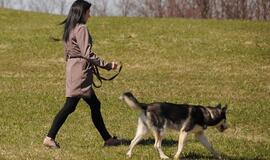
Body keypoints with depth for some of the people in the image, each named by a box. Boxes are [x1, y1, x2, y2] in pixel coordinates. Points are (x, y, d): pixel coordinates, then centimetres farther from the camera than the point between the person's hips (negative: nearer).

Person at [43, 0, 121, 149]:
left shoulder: (69, 29, 15)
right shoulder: (81, 29, -14)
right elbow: (87, 54, -20)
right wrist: (107, 65, -16)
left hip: (72, 68, 10)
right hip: (80, 71, -10)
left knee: (94, 104, 13)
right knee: (70, 105, -8)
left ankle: (107, 138, 16)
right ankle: (50, 138, -9)